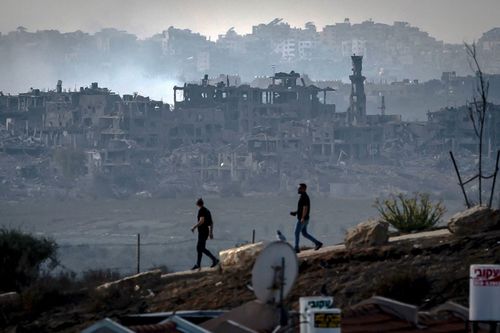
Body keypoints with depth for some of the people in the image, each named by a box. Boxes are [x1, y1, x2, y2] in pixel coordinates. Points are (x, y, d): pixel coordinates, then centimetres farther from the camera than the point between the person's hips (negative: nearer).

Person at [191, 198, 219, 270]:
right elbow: (211, 223, 18)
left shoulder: (201, 210, -12)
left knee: (202, 248, -11)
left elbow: (202, 221, -24)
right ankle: (198, 264, 13)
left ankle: (214, 260, -16)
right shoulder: (207, 211, 15)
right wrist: (211, 232, 22)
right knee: (199, 248, 12)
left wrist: (194, 227, -15)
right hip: (206, 231, 9)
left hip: (202, 232, -9)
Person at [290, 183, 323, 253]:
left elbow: (305, 208, -24)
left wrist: (302, 218, -28)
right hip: (304, 219, 10)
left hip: (302, 219, -10)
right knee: (304, 234, 13)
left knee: (297, 233, -2)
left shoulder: (304, 197, -17)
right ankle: (318, 243, 11)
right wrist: (295, 212, 17)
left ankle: (296, 248, 5)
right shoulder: (304, 197, 15)